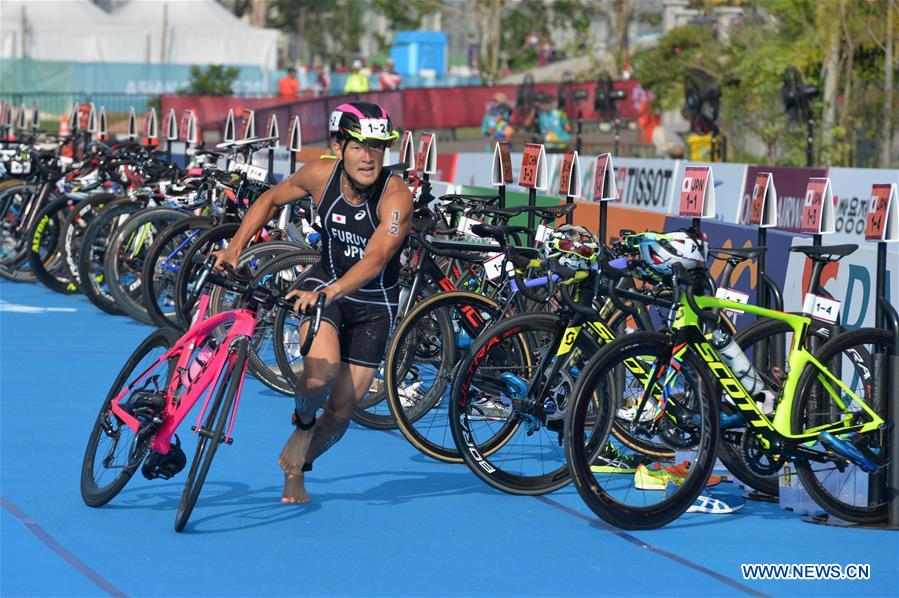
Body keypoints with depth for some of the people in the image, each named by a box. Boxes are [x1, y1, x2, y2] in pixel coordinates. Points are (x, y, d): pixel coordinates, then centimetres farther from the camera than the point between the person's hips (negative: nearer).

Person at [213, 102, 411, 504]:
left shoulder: (397, 197, -28)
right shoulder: (320, 175, -17)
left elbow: (375, 259, -40)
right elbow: (271, 199, 3)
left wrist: (327, 294, -54)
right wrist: (235, 247, -7)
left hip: (374, 306, -1)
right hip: (324, 285, 1)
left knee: (342, 410, 2)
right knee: (321, 373, -27)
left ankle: (296, 469, 31)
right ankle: (303, 421, 8)